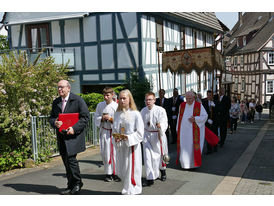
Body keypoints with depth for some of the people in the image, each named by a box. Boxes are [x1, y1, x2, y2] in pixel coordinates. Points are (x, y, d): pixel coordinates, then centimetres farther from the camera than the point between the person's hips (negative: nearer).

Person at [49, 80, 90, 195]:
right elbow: (51, 118, 16)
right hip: (61, 136, 6)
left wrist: (74, 128, -18)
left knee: (71, 159, -13)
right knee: (66, 161, 9)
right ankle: (71, 186, 21)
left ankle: (77, 183, 7)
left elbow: (85, 117, -8)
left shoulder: (77, 100, -4)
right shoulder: (56, 102, 14)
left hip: (73, 135, -6)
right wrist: (55, 123, -9)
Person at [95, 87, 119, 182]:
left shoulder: (116, 106, -4)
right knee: (105, 153, 3)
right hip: (104, 131, 3)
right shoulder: (100, 105, 7)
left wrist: (111, 119, -18)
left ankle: (116, 173, 6)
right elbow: (96, 118, 9)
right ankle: (108, 173, 15)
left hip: (114, 132, -3)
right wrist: (102, 118, -10)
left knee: (115, 152, -6)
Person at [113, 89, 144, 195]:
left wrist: (128, 138, -21)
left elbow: (140, 133, -10)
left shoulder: (135, 114, -10)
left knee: (131, 169, 1)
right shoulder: (117, 114, 7)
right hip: (120, 145, 5)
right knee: (120, 170, 12)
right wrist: (116, 137, -5)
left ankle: (130, 191, 18)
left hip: (132, 145, -5)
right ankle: (127, 188, 32)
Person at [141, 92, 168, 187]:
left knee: (160, 154, 13)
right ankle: (150, 178, 1)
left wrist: (160, 126, -40)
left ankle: (163, 171, 43)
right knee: (147, 157, -5)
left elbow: (164, 123, -20)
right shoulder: (143, 111, 1)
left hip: (158, 135, -2)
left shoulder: (160, 110, -13)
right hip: (147, 135, 3)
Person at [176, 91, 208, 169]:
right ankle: (184, 162, 15)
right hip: (183, 130, 3)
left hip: (194, 130, -3)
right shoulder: (182, 105, 7)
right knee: (183, 146, 2)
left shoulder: (199, 105, -4)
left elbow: (205, 116, -5)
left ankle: (194, 163, 14)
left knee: (193, 146, 0)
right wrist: (178, 129, 10)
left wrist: (195, 119, -18)